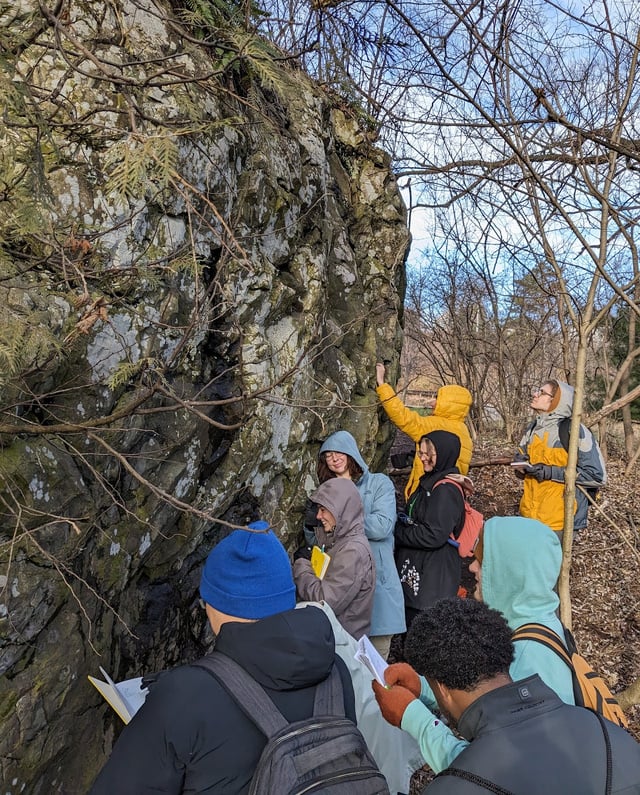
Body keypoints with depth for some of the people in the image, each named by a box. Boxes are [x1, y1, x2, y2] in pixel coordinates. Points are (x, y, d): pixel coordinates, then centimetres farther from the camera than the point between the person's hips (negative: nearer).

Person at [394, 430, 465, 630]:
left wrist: (398, 533, -12)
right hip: (414, 572, 9)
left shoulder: (446, 490, -16)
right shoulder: (429, 482, 13)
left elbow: (434, 535, -22)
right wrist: (401, 522, 2)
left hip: (434, 575, -9)